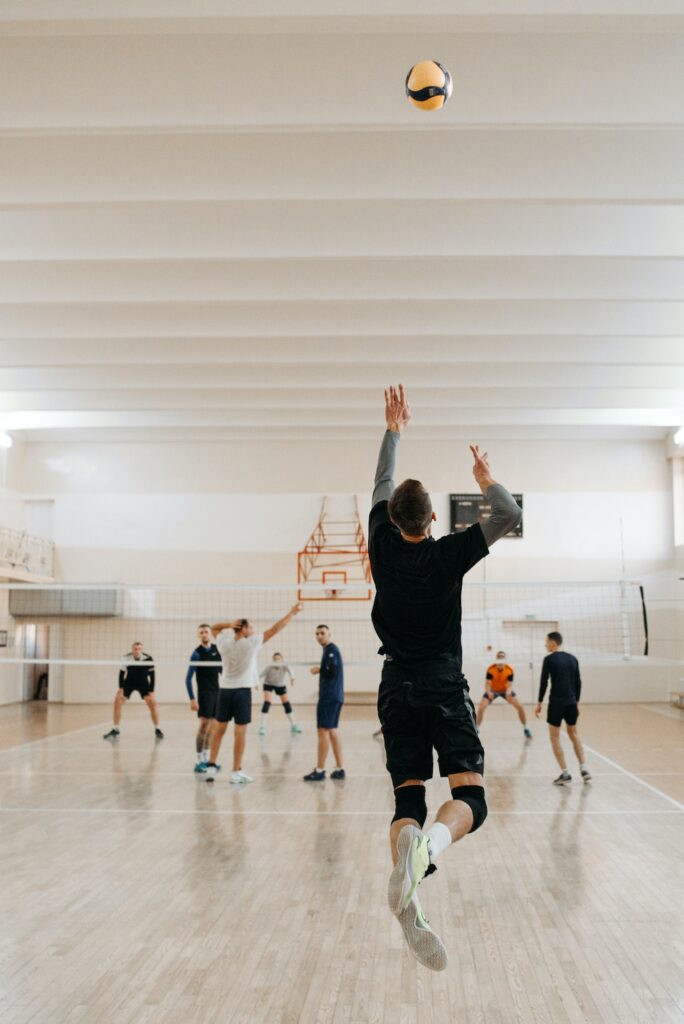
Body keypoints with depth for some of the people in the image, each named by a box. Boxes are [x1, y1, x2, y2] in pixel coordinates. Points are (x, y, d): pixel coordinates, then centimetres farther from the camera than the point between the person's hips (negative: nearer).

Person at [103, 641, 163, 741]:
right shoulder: (126, 658, -23)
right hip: (129, 682, 1)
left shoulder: (148, 659, -24)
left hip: (143, 683, -1)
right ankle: (115, 730, 2)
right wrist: (121, 688, -15)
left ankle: (157, 730, 3)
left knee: (152, 703, -15)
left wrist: (151, 691, -15)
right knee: (117, 701, -12)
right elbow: (122, 673, -9)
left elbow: (152, 675, -13)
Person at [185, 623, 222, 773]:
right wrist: (192, 699, -17)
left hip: (217, 692, 6)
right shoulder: (197, 653, -11)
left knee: (211, 727, 10)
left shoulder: (216, 649, 6)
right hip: (204, 694, -6)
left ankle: (206, 759, 20)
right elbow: (188, 678, -11)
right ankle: (199, 762, -3)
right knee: (203, 726, -8)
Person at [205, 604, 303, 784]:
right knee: (240, 732, 1)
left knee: (218, 729, 12)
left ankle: (211, 766, 11)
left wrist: (229, 624, 0)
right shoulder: (251, 643, -10)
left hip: (225, 690, 4)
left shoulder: (224, 642, 0)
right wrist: (292, 613, 3)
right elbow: (274, 629, -5)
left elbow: (214, 627, 19)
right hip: (242, 691, -4)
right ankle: (236, 772, 4)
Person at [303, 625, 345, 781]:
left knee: (323, 731, -8)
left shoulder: (331, 649, -10)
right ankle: (340, 769, 14)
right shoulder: (331, 649, 19)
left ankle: (319, 770, -6)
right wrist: (320, 670, 6)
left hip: (329, 697, -10)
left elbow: (332, 670, -21)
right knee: (332, 732, 12)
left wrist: (319, 670, -6)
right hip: (335, 696, 10)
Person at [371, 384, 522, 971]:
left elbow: (382, 488, 17)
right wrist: (486, 478, 15)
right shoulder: (448, 555, -6)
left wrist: (395, 429, 27)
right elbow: (510, 516, -2)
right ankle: (432, 843, -39)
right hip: (445, 689, -3)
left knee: (408, 796, 0)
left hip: (397, 691, 3)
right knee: (470, 795, -6)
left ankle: (406, 896, -23)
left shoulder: (383, 548, 2)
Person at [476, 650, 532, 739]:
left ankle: (525, 729, 9)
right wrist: (488, 692, -50)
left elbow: (510, 685, -27)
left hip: (505, 690, 1)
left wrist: (508, 693, -49)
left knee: (520, 707, -12)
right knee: (481, 707, -19)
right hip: (492, 690, -1)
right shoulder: (491, 669, -28)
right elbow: (487, 683, -28)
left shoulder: (510, 670, -26)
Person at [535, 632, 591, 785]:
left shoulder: (549, 659, -8)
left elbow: (543, 682, -10)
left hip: (556, 702, -5)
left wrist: (539, 702, -4)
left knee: (555, 737, 5)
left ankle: (565, 773, 0)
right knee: (573, 734, 20)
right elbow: (578, 682, 10)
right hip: (571, 702, 5)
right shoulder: (572, 659, 8)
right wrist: (576, 701, 18)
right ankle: (584, 769, 14)